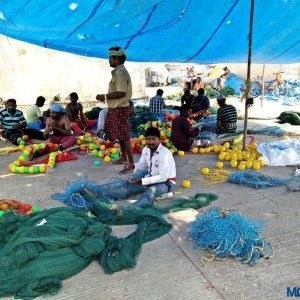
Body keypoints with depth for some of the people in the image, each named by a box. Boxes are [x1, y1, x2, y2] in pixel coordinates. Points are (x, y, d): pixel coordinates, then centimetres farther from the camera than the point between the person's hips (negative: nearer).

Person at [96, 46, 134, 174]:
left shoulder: (120, 72, -17)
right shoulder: (118, 71, 15)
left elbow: (121, 93, -26)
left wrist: (105, 96, -18)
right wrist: (106, 96, 12)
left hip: (120, 108, -11)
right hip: (117, 108, 11)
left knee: (124, 136, -8)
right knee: (120, 134, 18)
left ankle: (131, 164, -3)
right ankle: (124, 157, 31)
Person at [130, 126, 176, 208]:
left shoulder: (165, 154, -28)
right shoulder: (146, 149, -4)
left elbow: (163, 177, -30)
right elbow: (142, 165, 9)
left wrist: (141, 181, -33)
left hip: (166, 182, -9)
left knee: (151, 192, -38)